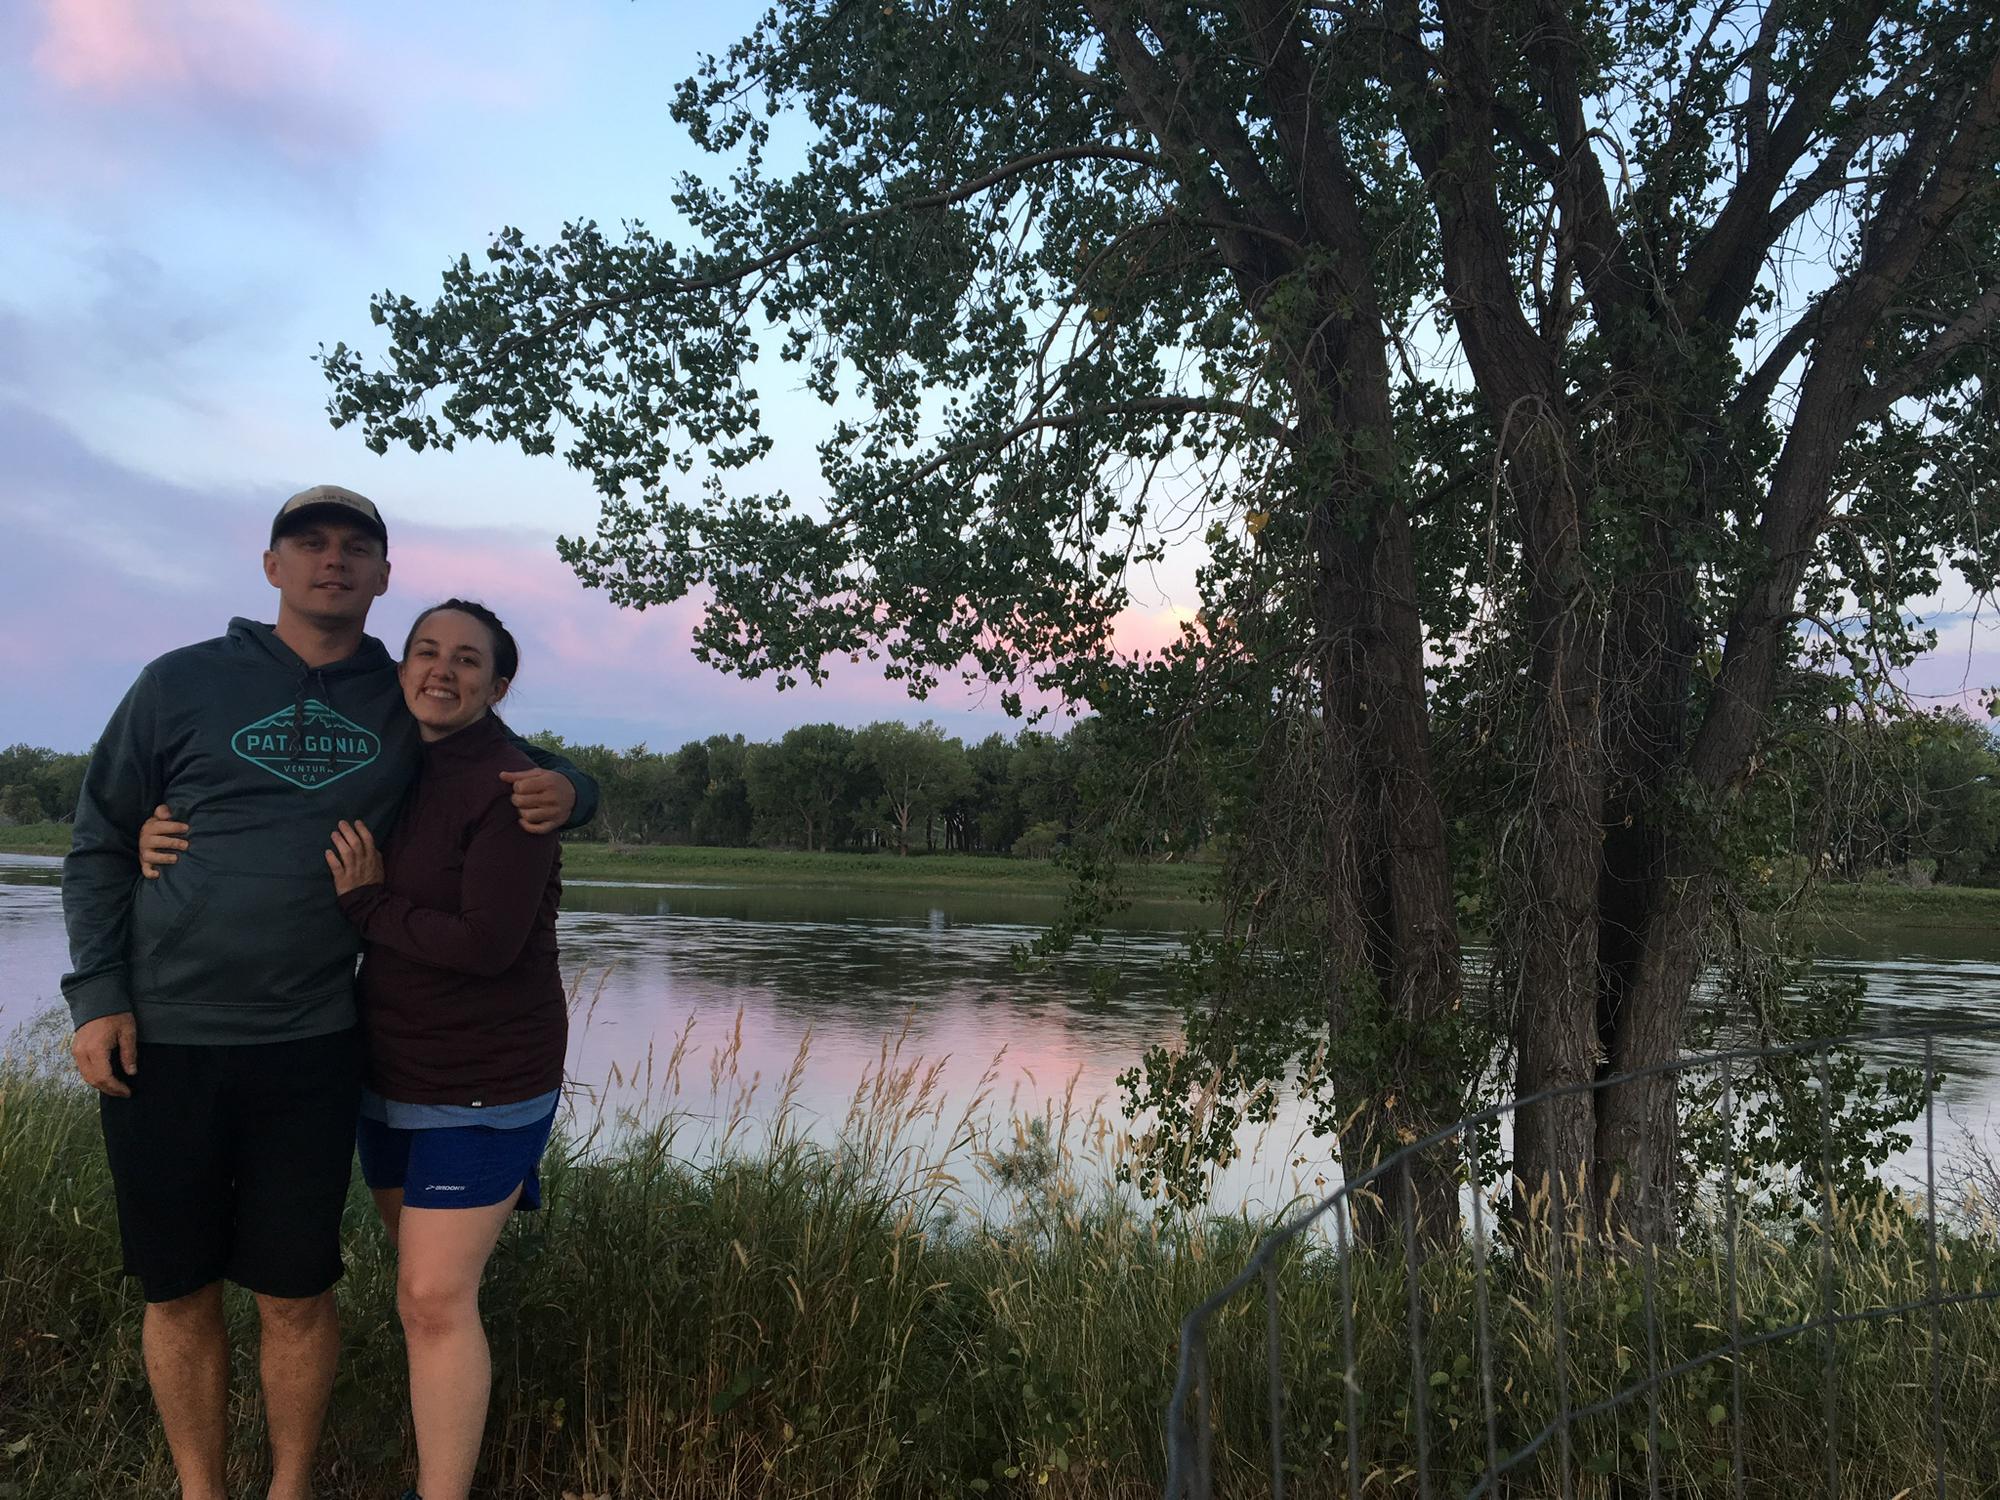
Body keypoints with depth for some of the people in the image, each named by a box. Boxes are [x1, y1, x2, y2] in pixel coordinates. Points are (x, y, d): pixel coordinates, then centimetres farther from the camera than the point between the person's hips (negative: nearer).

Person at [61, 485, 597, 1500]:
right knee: (179, 1292, 11)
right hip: (158, 1042, 0)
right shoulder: (182, 683, 2)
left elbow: (531, 772, 16)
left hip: (309, 1049, 0)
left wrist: (563, 791, -8)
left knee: (296, 1295, 7)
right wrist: (96, 996, -5)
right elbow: (100, 845, 5)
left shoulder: (411, 706, 5)